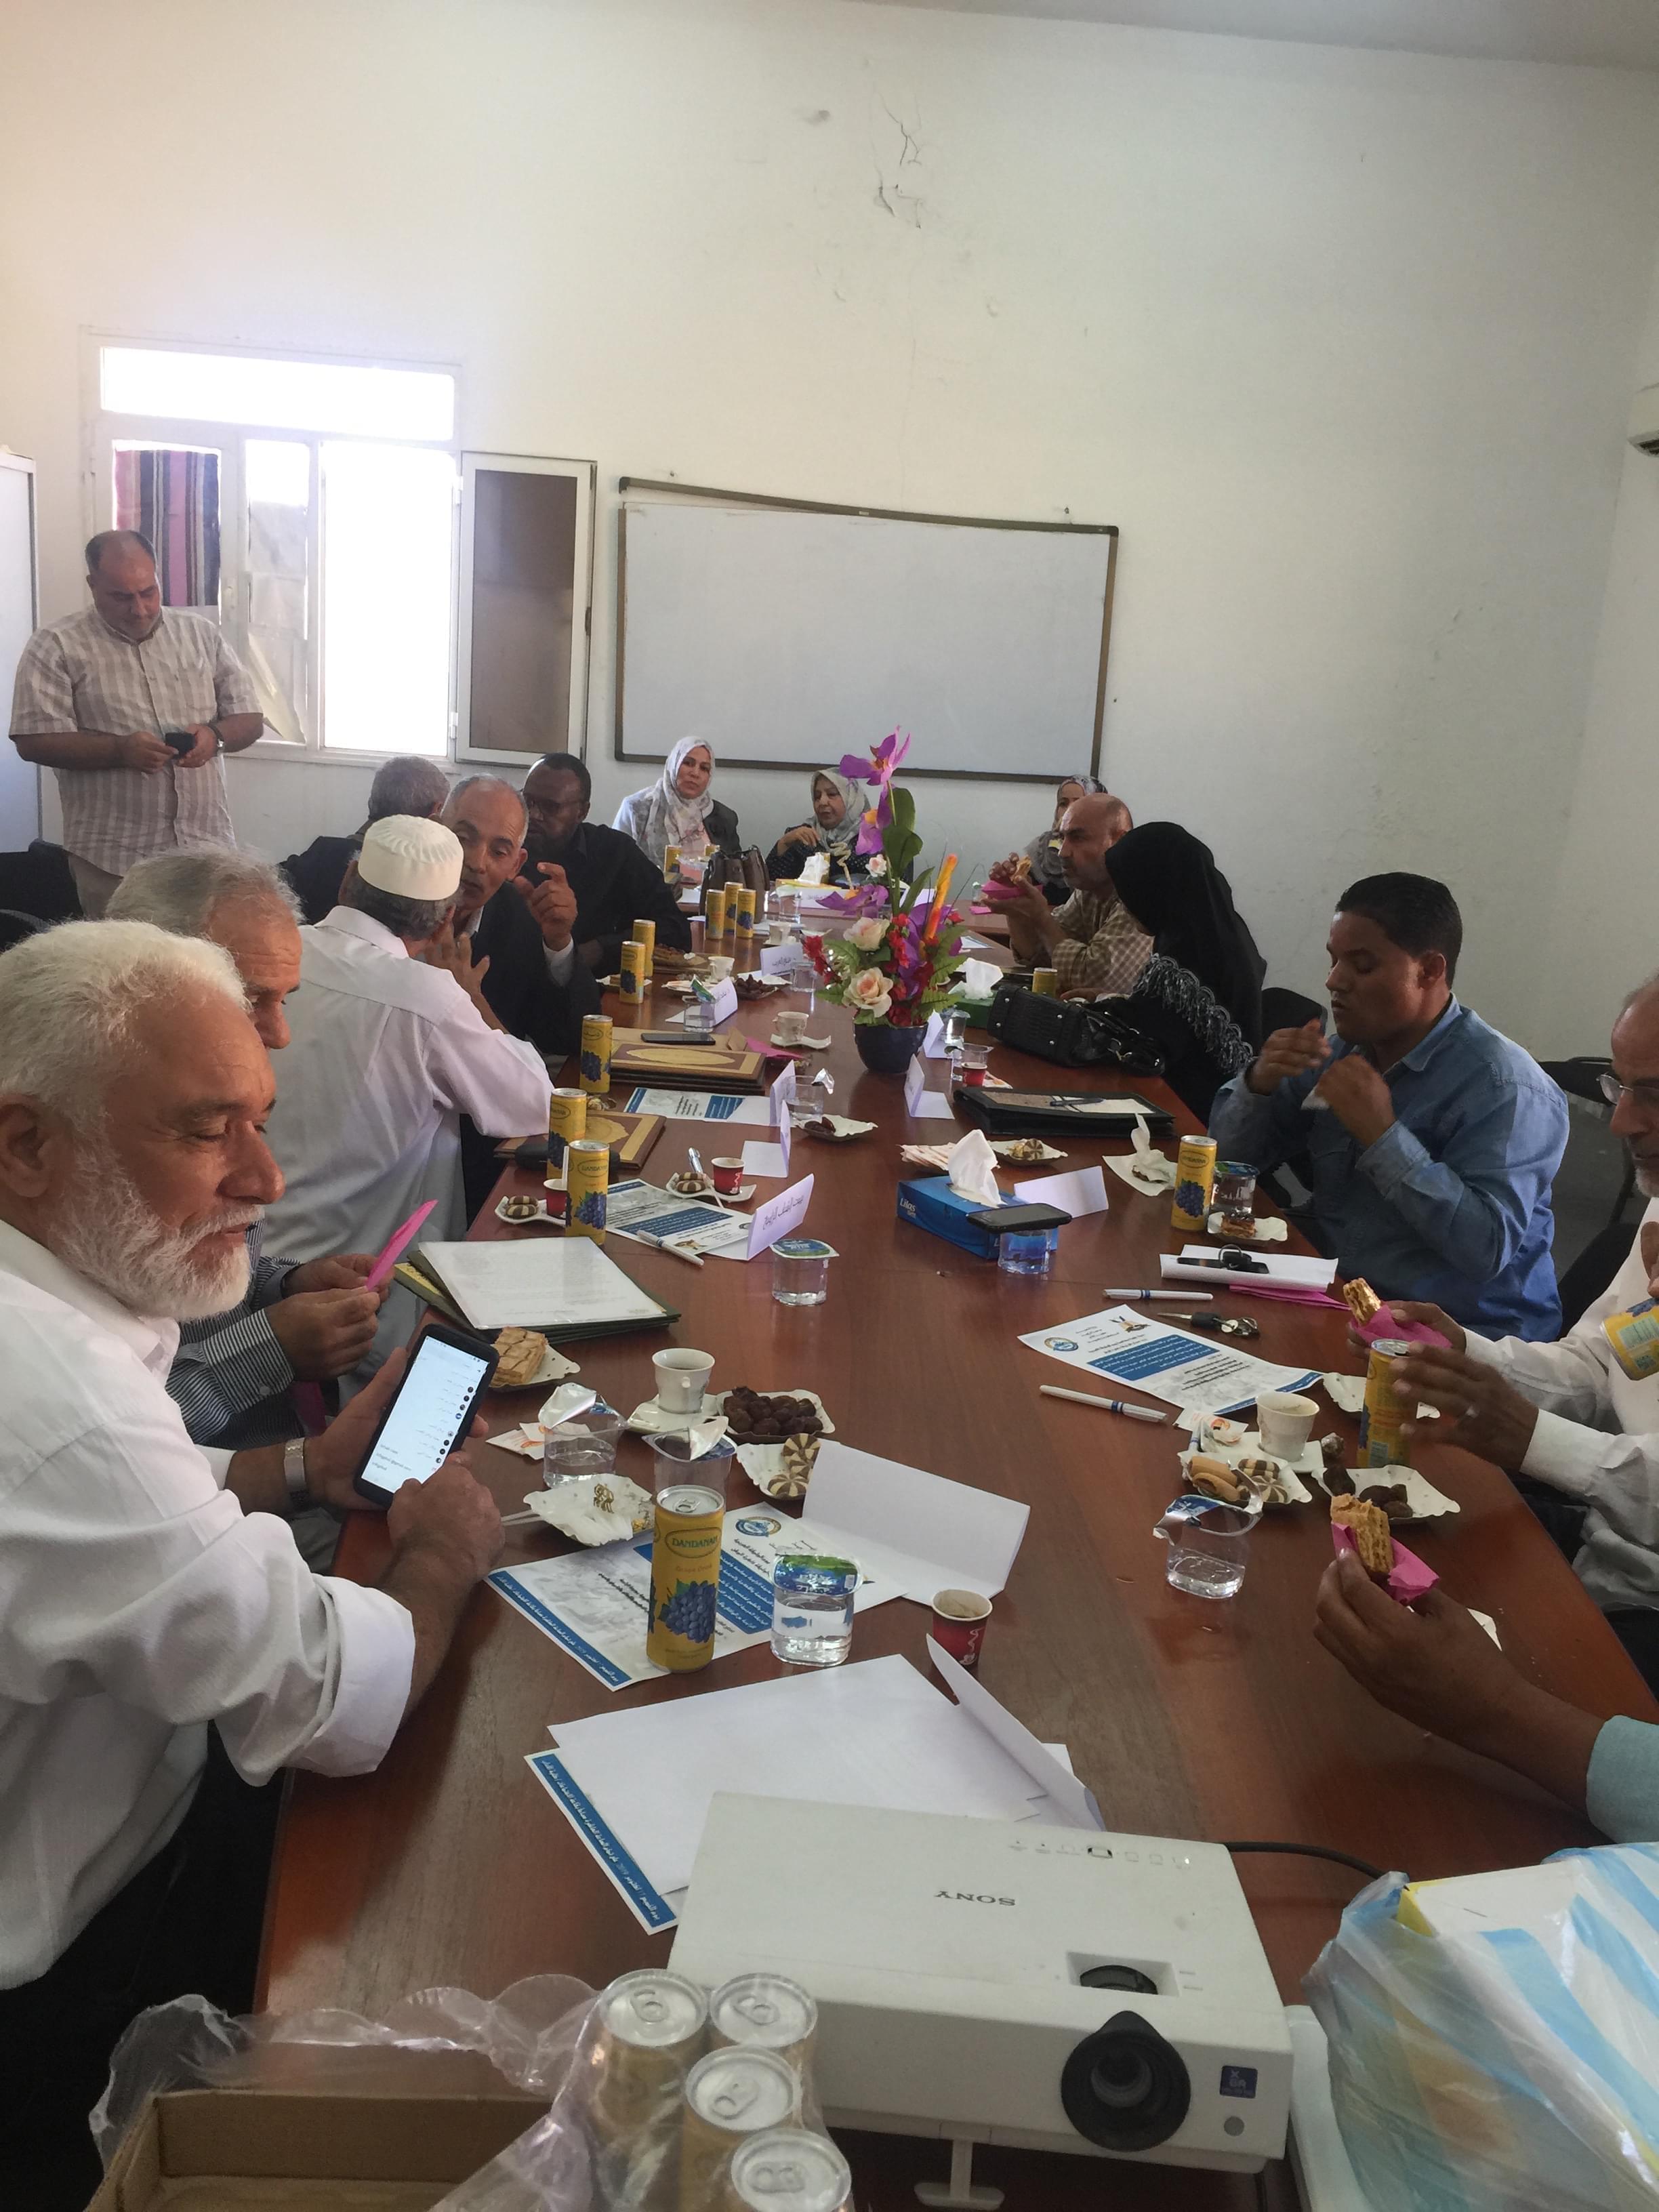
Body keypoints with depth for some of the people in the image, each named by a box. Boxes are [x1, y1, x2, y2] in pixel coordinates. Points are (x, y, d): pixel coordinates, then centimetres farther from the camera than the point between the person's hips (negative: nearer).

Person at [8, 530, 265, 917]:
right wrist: (119, 750, -21)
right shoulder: (55, 647, -2)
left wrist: (215, 736, -12)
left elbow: (250, 718, 11)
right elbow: (34, 740, -8)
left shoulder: (203, 634, 9)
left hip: (207, 844, 3)